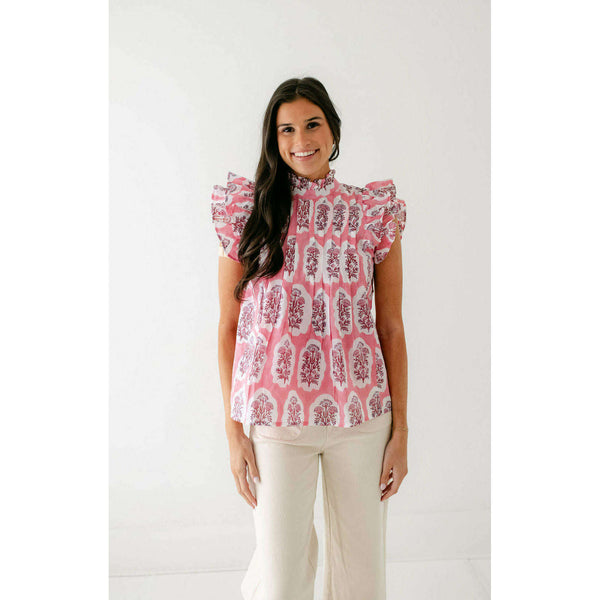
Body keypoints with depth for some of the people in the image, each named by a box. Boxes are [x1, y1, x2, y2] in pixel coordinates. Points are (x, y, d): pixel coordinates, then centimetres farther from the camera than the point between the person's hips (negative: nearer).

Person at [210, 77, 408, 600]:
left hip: (362, 417, 1)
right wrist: (233, 429, -1)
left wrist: (400, 429, 3)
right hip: (275, 417, -1)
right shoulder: (249, 209, 2)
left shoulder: (375, 210, 4)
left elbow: (391, 327, 5)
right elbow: (229, 325, 3)